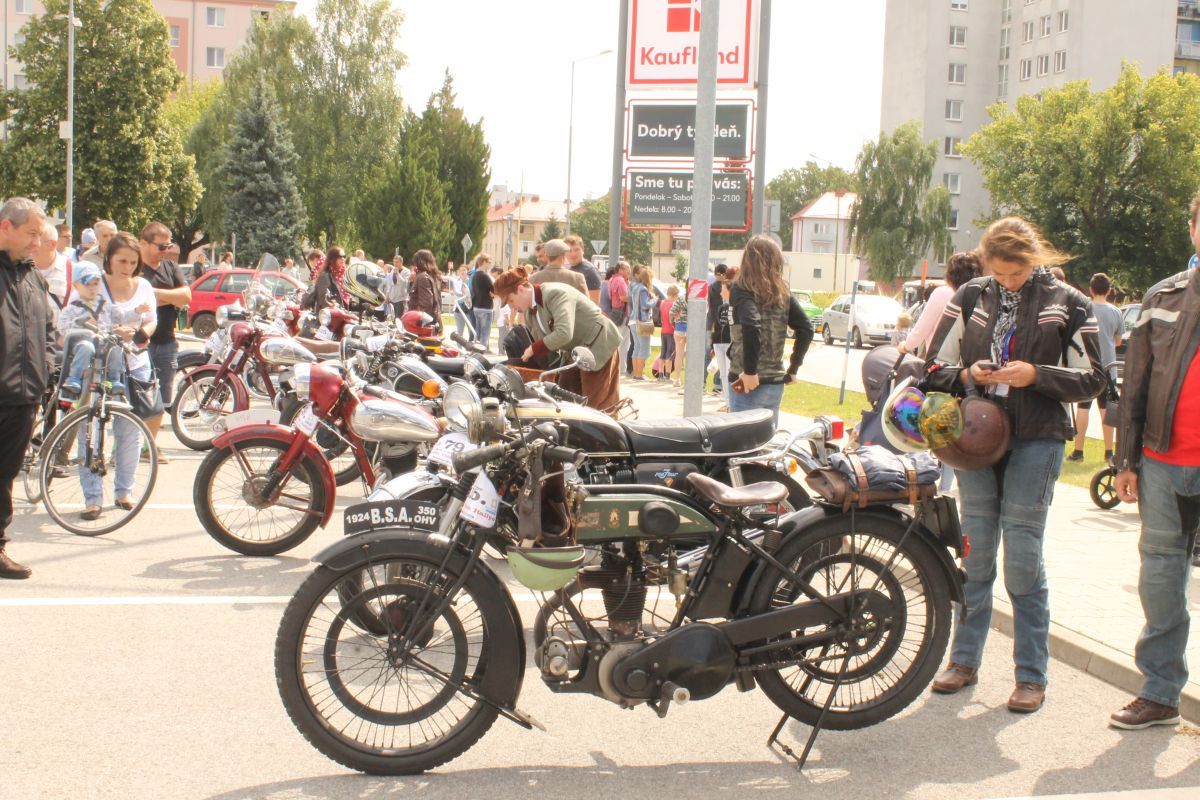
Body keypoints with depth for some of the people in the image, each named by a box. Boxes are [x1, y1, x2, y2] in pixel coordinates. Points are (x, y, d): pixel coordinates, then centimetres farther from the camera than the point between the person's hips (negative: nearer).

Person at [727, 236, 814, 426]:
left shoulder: (742, 290, -8)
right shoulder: (783, 293, 9)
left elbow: (751, 326, -24)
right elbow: (806, 329, 5)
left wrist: (750, 371, -21)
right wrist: (793, 368, 10)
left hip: (748, 383, -6)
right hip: (775, 382, 6)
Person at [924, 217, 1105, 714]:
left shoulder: (1067, 304, 1)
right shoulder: (970, 297, 7)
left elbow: (1090, 380, -1)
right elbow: (935, 369, 8)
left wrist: (1036, 375, -16)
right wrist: (967, 375, -13)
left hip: (1035, 443, -3)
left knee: (1023, 559, -2)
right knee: (975, 554, 10)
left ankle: (1032, 674, 9)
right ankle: (965, 659, 21)